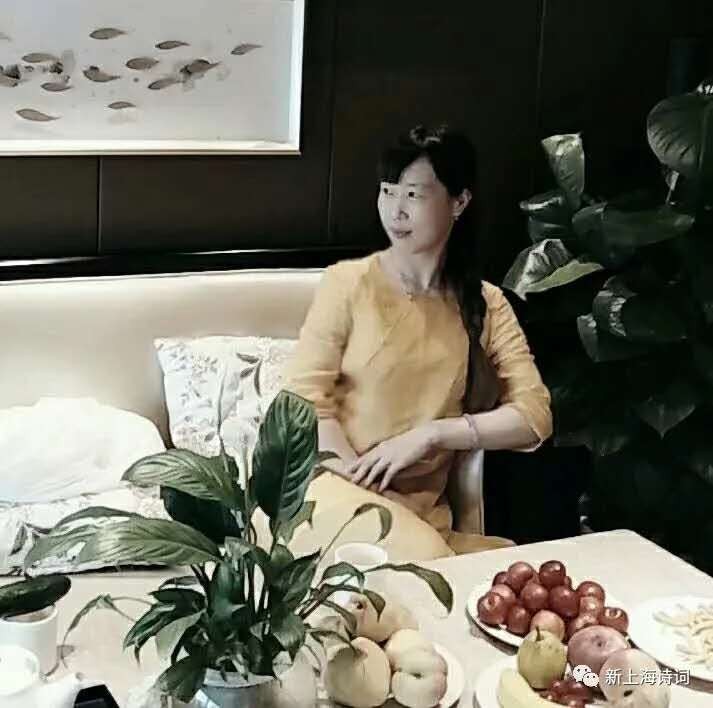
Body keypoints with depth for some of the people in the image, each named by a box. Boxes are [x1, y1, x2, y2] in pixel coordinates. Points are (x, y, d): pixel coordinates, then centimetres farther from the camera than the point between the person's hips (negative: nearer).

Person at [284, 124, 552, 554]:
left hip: (427, 516, 4)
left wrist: (428, 435, -14)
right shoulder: (348, 283, 0)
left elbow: (534, 416, -2)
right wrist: (372, 494, -17)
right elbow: (305, 402, -7)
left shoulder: (487, 305, 8)